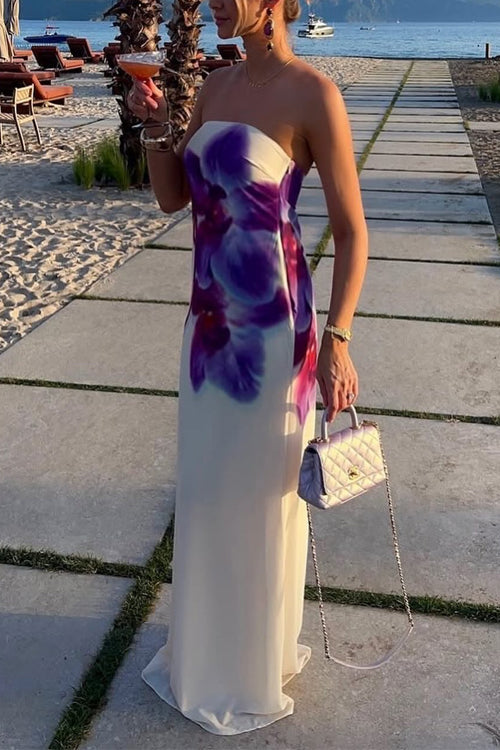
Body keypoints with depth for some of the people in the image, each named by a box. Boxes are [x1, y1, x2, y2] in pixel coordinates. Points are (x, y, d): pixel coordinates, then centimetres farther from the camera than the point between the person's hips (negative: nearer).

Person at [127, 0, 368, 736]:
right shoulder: (217, 86, 8)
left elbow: (352, 231, -14)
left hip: (271, 330, -7)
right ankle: (210, 640, 45)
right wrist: (154, 125, -4)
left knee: (262, 495, 10)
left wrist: (336, 340, -21)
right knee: (205, 488, 20)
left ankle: (256, 663, 37)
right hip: (210, 320, 7)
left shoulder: (314, 95, -13)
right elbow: (171, 196, 12)